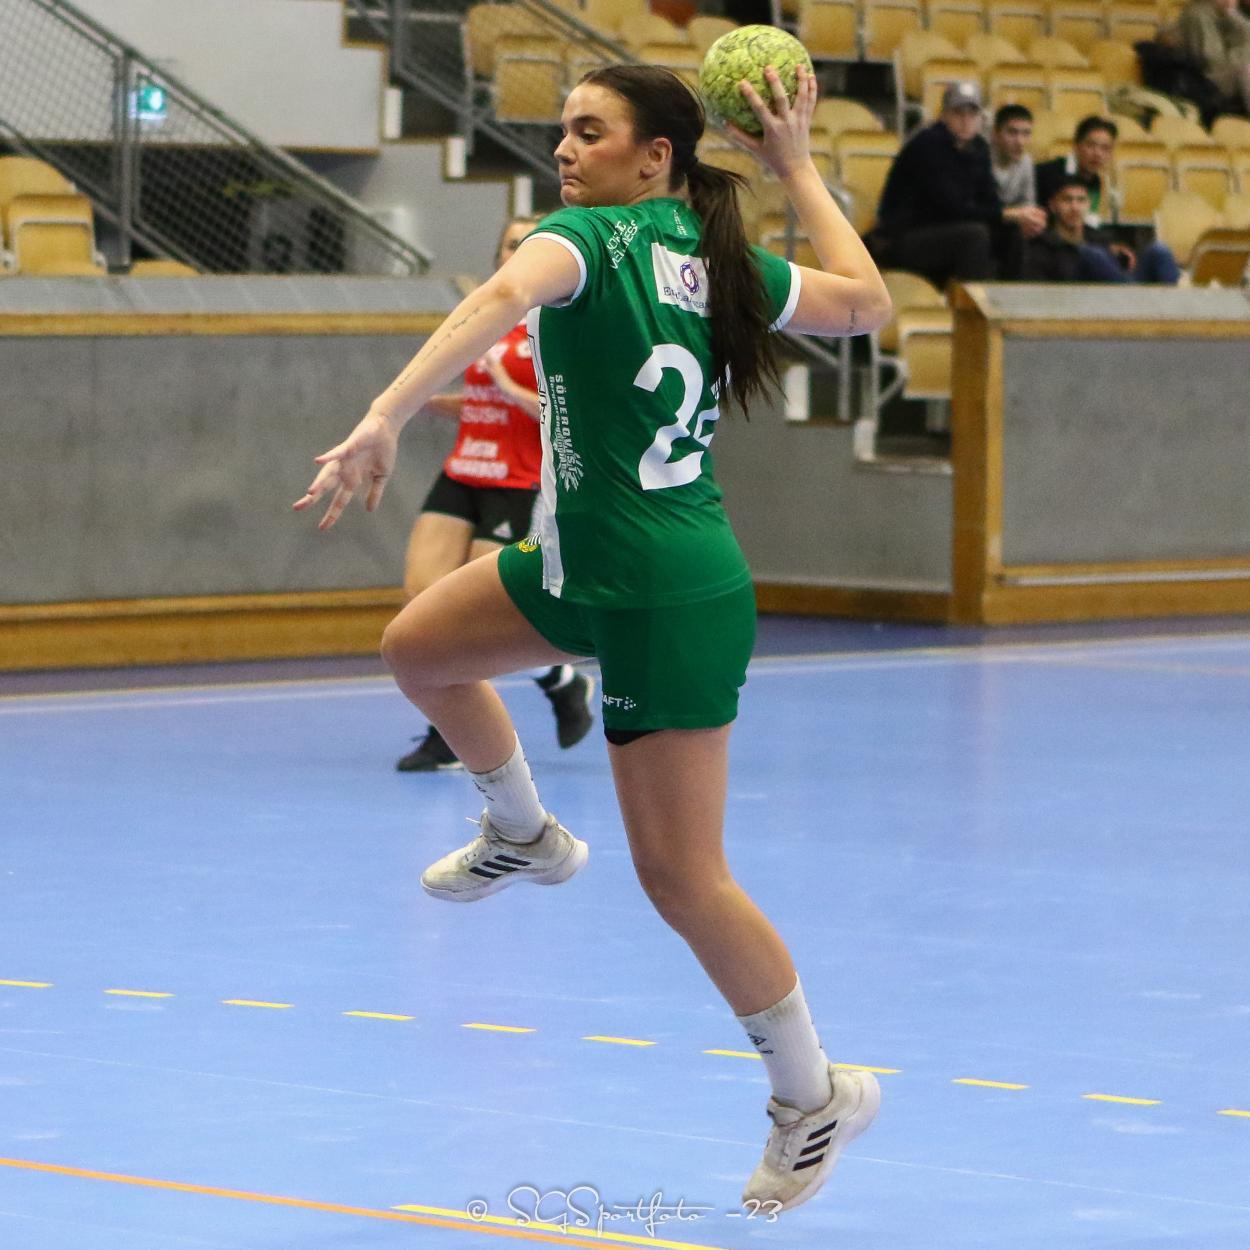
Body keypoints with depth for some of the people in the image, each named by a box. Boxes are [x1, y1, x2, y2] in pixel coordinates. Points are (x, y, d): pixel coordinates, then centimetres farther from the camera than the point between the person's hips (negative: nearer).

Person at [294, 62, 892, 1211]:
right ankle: (524, 835, 41)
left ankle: (815, 1095, 11)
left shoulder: (592, 237, -17)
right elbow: (867, 301, 16)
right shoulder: (724, 261, 4)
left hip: (667, 603, -9)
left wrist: (384, 419, -50)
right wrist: (800, 169, 19)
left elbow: (501, 298, -39)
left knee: (681, 876, -2)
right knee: (420, 648, 21)